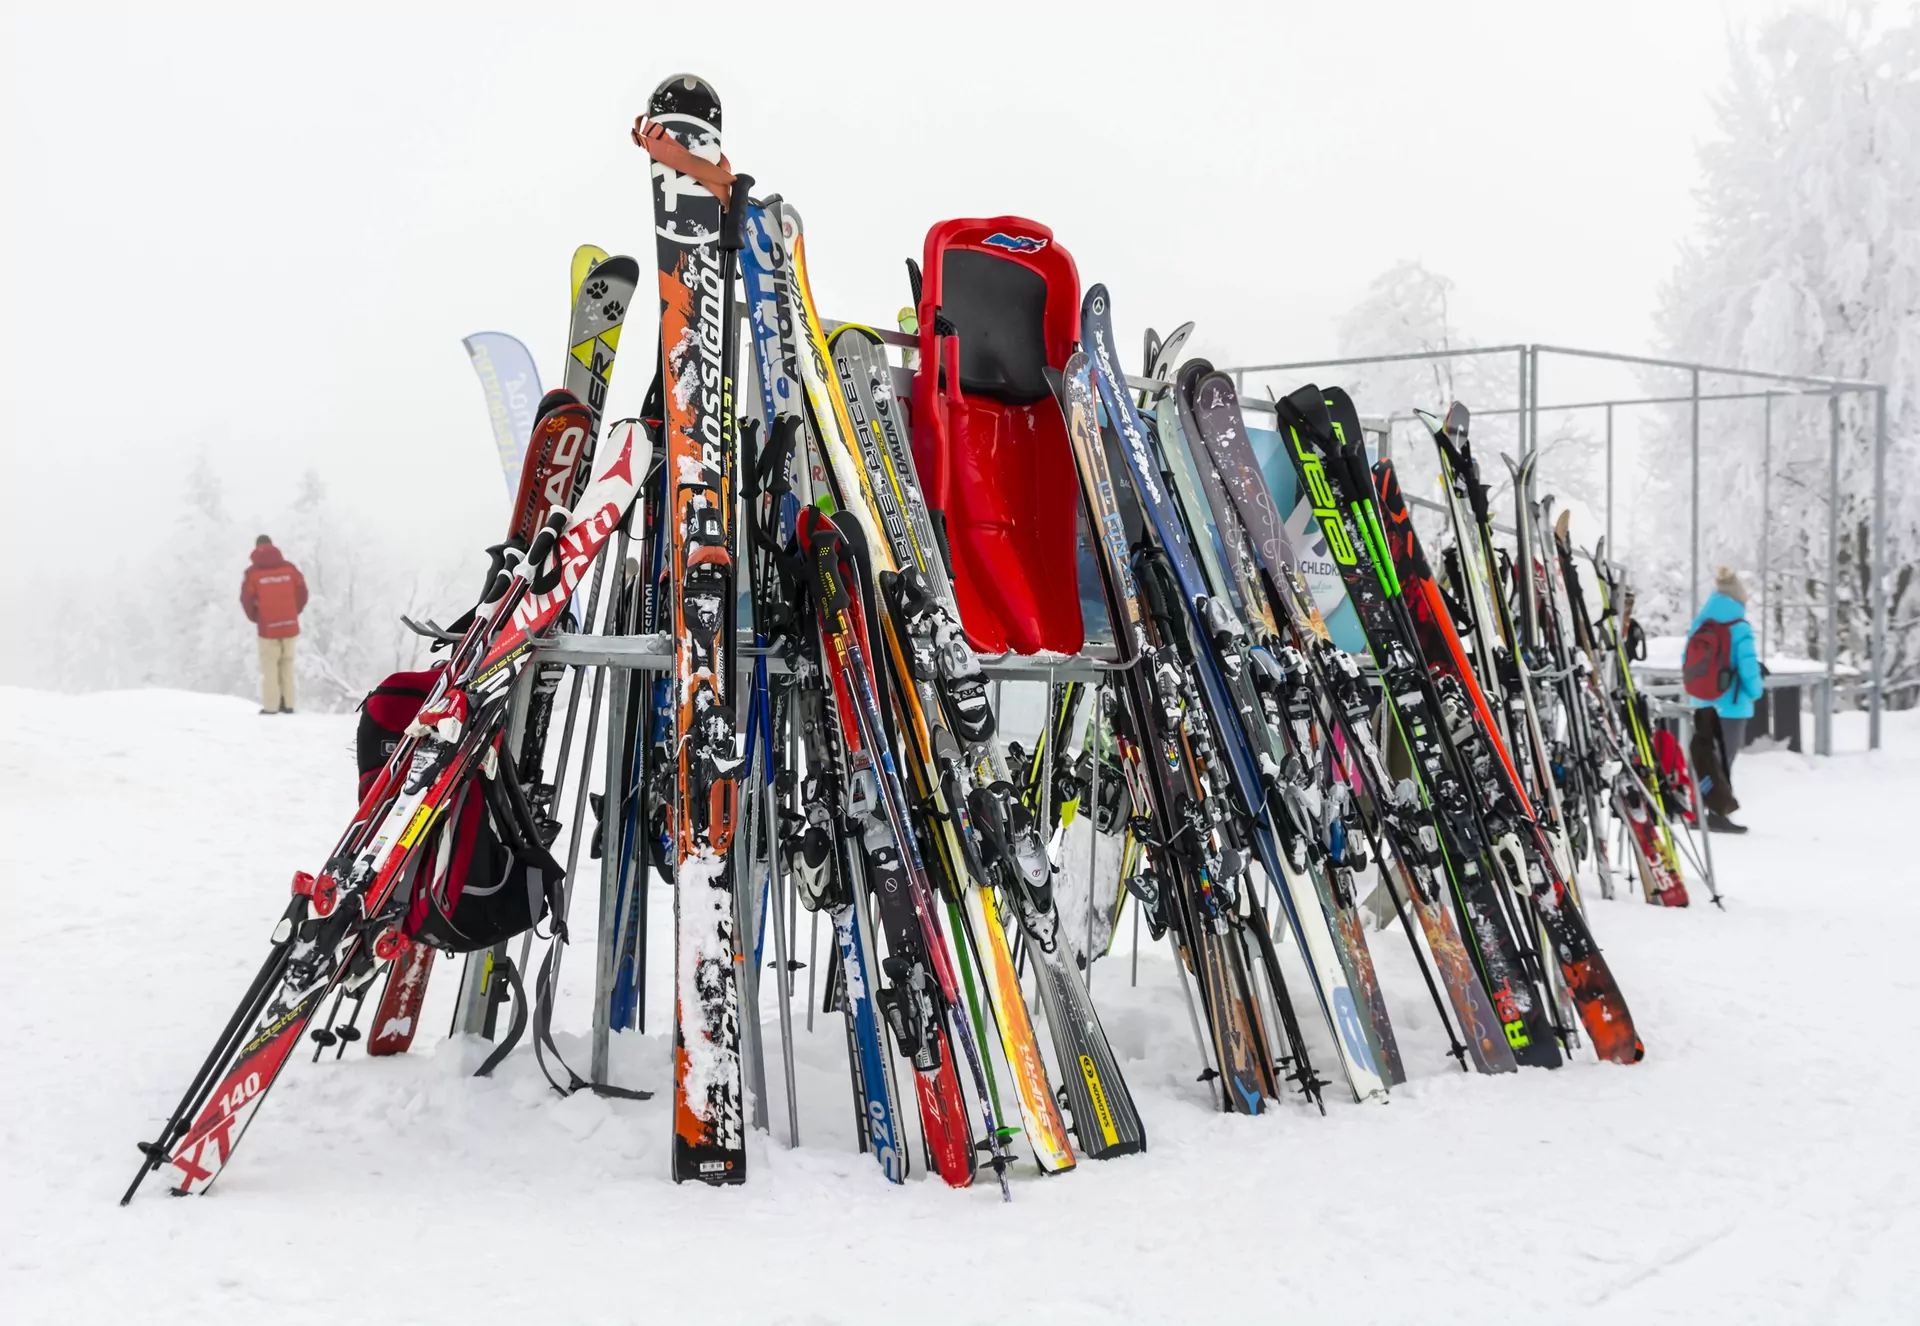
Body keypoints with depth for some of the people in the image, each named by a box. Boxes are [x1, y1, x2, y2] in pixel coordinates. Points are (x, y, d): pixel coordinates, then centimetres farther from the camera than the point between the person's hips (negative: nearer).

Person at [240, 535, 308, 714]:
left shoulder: (253, 571, -5)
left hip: (268, 627, -3)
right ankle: (287, 704, 10)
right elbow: (302, 592, 3)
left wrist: (255, 618, 12)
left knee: (269, 667, 2)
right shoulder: (289, 567, 2)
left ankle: (270, 707, -2)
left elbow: (246, 599, -5)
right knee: (287, 665, 12)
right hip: (290, 626, 3)